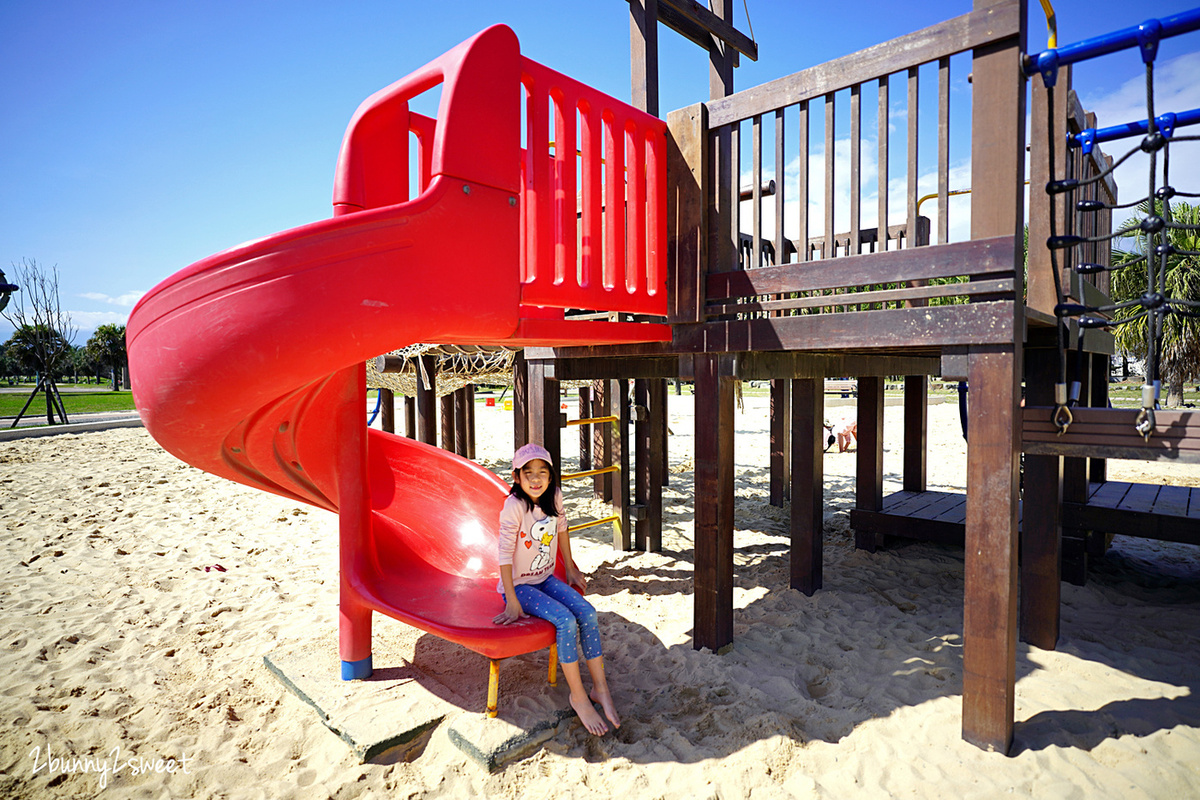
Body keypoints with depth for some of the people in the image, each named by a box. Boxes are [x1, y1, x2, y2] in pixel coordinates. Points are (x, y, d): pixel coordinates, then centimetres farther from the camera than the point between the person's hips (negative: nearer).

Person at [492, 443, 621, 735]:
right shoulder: (514, 506, -23)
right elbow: (505, 553, -22)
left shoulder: (555, 496, -6)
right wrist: (512, 602, -21)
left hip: (546, 579, 6)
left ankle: (601, 688, -2)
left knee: (587, 612, -14)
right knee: (566, 620, -24)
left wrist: (570, 568, 18)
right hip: (519, 584, -5)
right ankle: (578, 696, -7)